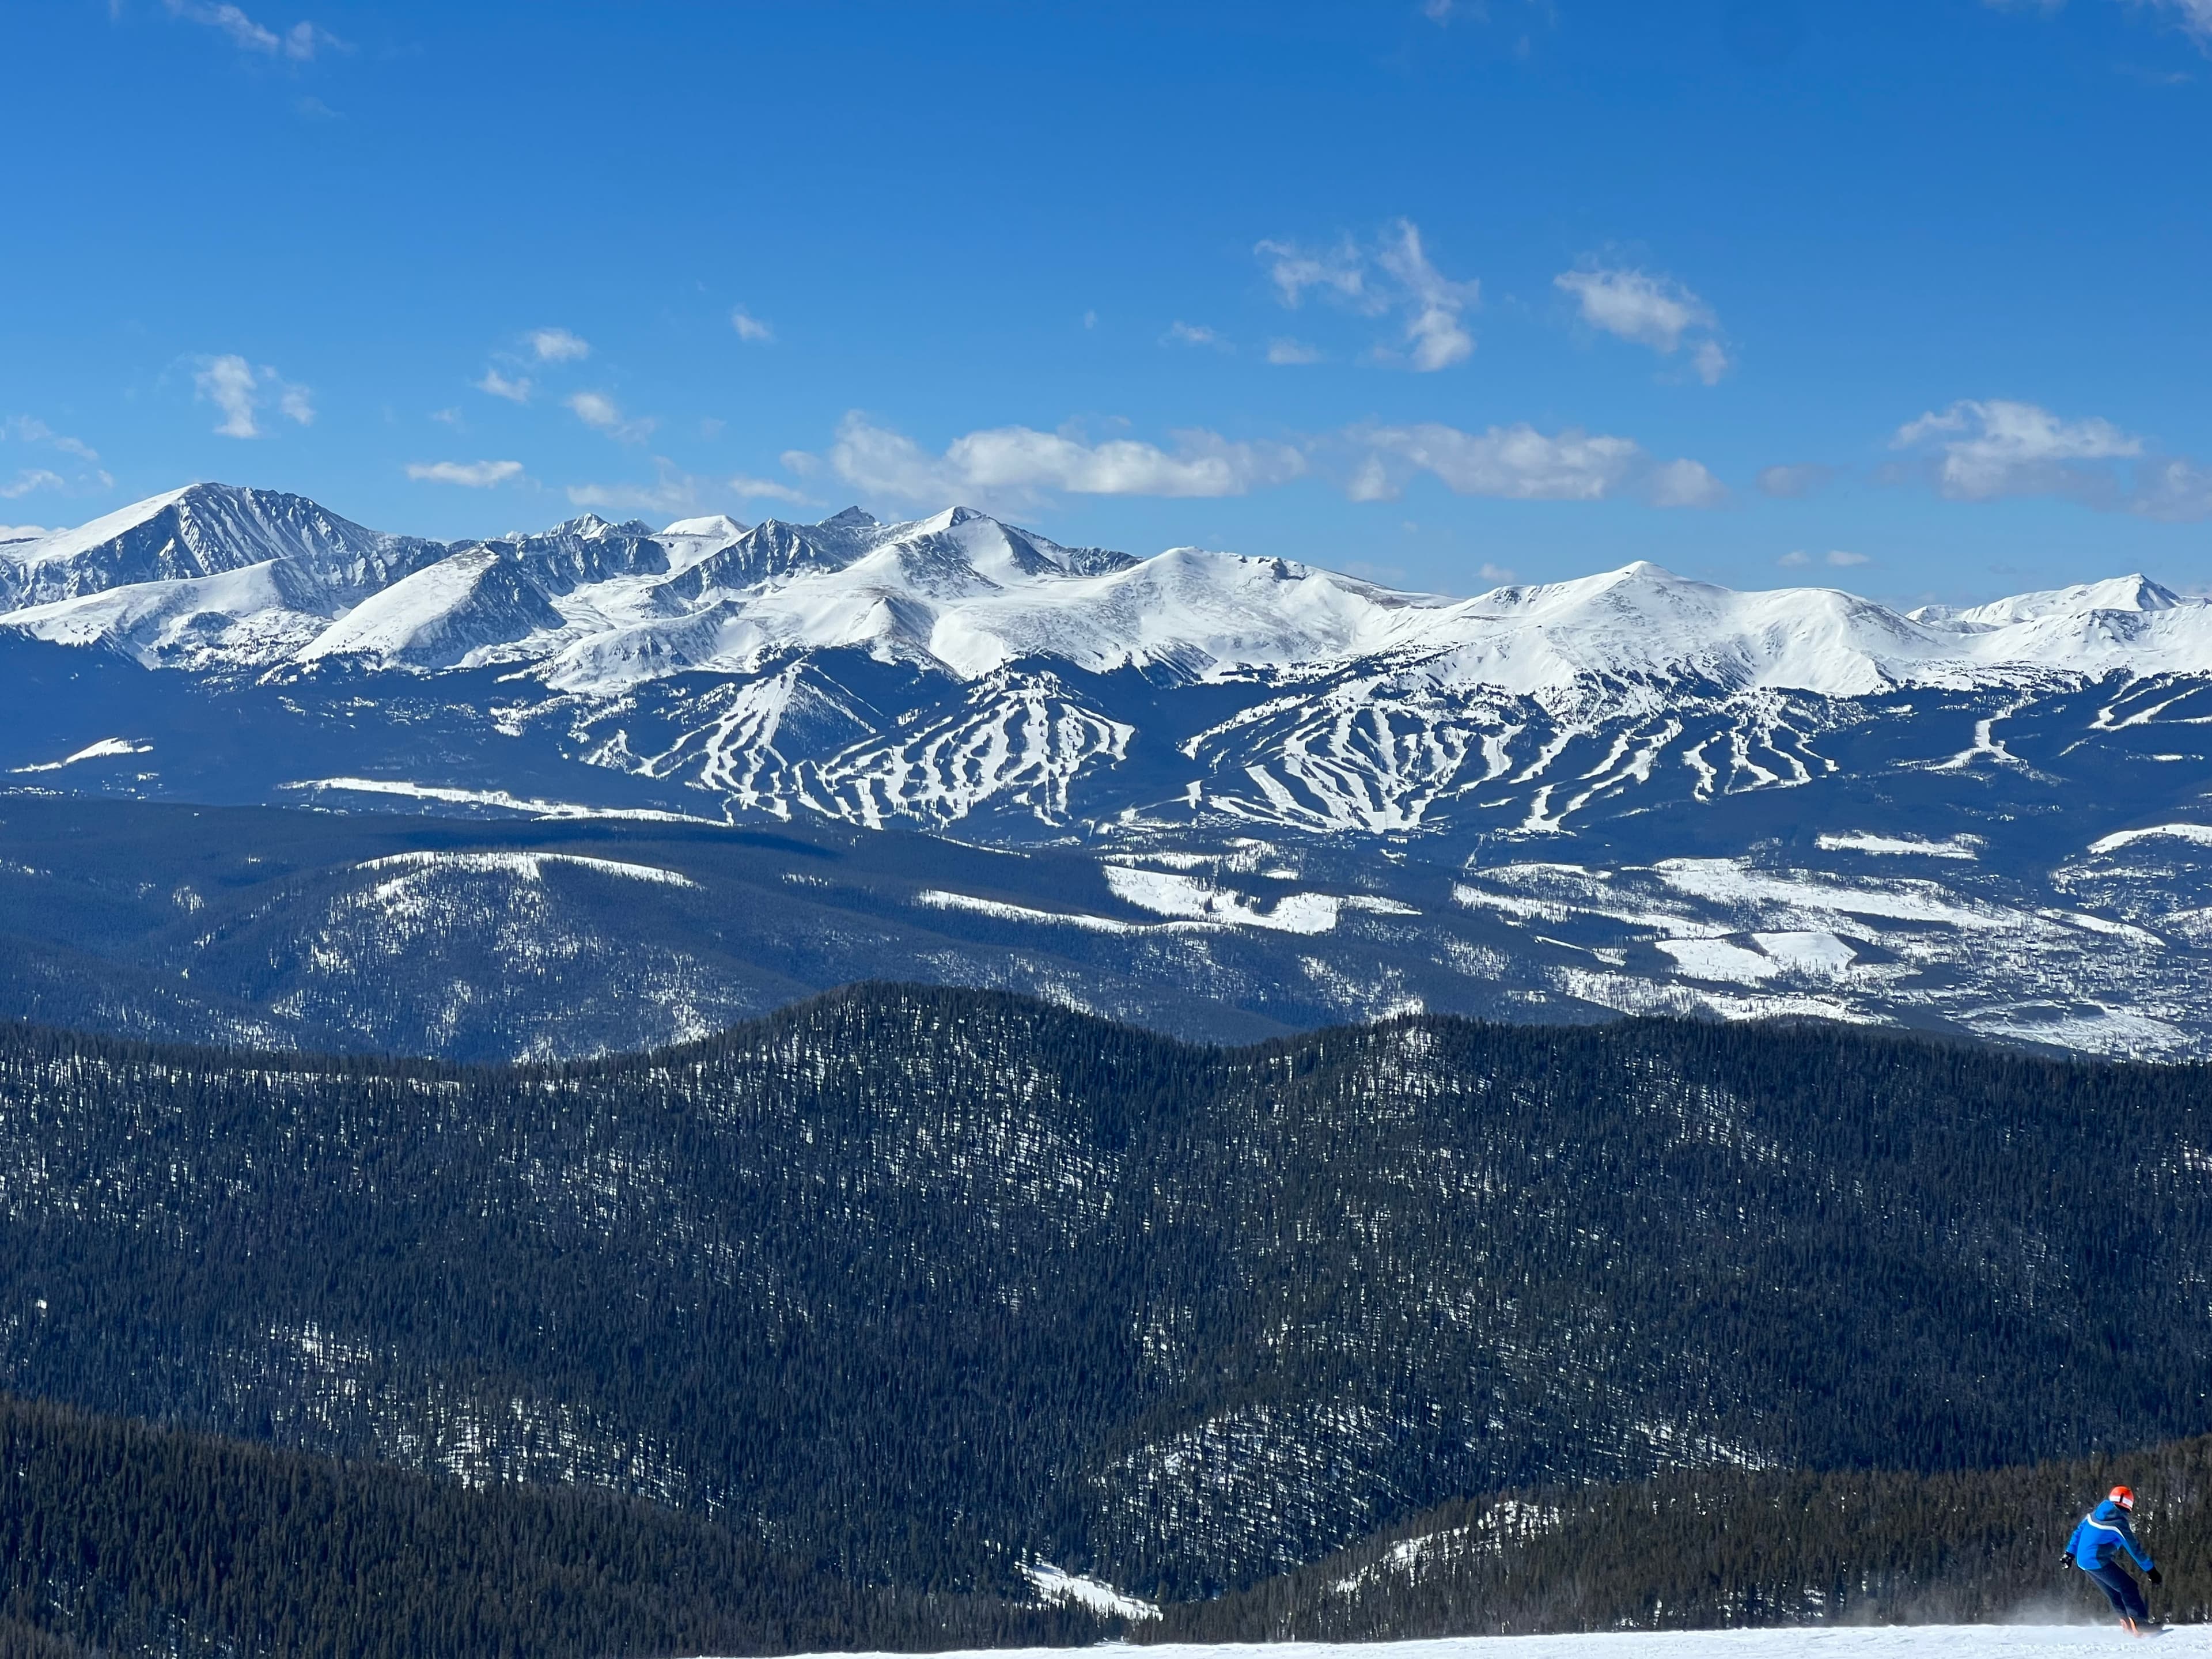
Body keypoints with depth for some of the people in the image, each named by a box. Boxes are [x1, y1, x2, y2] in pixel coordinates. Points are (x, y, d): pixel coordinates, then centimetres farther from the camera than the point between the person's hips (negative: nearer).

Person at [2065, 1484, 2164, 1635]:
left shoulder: (2095, 1514, 10)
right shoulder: (2119, 1523, -13)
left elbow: (2079, 1531, 18)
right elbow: (2135, 1549, -10)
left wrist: (2070, 1553, 27)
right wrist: (2151, 1570, -5)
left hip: (2083, 1561, 8)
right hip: (2099, 1563, -8)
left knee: (2114, 1593, 14)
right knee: (2129, 1588, -7)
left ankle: (2127, 1624, 9)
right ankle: (2140, 1623, -16)